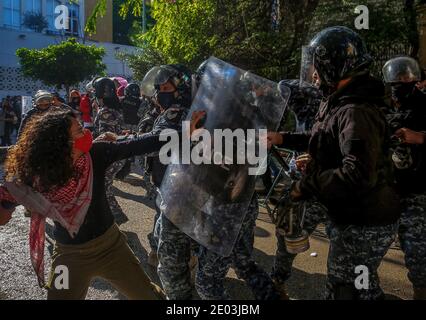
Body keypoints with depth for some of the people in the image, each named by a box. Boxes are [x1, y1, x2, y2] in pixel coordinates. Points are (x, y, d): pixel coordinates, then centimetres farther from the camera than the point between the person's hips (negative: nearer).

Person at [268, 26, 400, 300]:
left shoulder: (357, 112, -27)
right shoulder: (340, 103, 8)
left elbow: (358, 176, -38)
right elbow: (325, 141, 20)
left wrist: (306, 187, -27)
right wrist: (282, 138, 13)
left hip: (364, 225, -10)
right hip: (358, 217, 10)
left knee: (343, 289, 8)